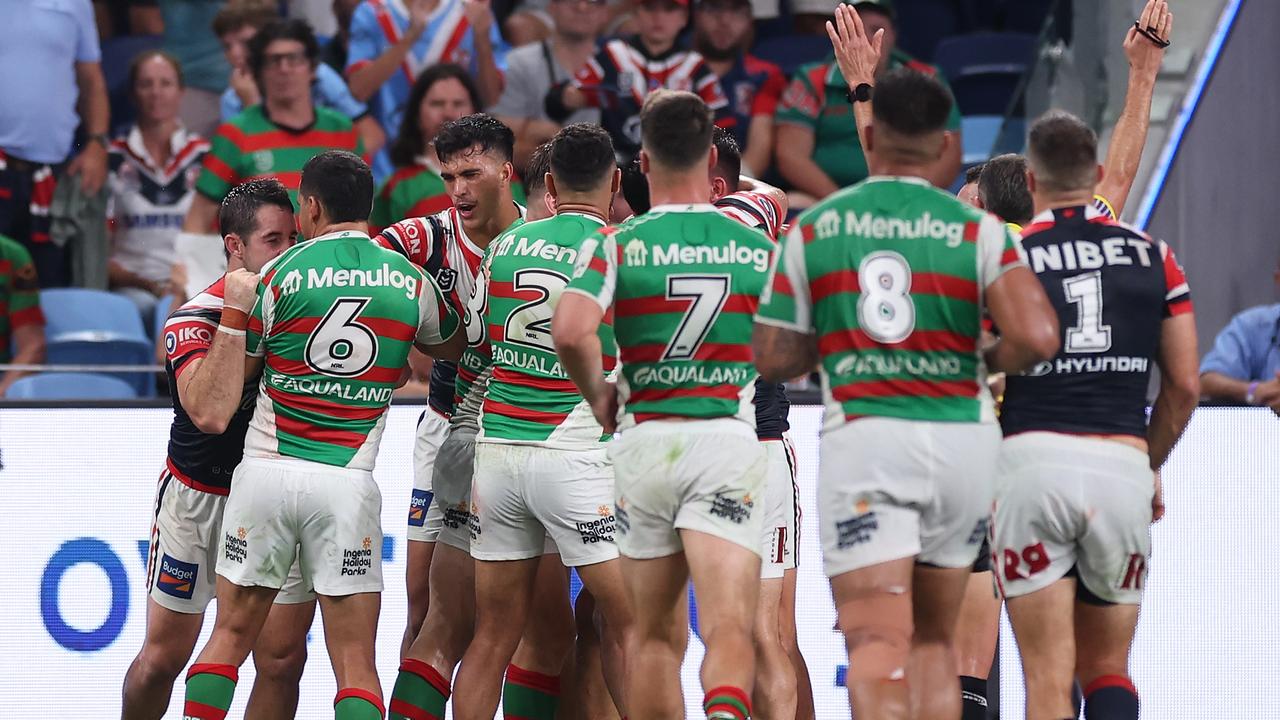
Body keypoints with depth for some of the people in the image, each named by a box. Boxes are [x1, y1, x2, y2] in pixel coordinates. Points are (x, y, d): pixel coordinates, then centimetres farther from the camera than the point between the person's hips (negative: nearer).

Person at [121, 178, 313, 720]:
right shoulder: (193, 320, -19)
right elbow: (211, 412, -36)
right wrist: (236, 315, -37)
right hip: (199, 498, -3)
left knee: (282, 659, -4)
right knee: (163, 658, 5)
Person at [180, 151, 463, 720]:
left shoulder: (280, 274, -3)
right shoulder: (411, 282, 4)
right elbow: (452, 346, 25)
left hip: (266, 471, 0)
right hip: (348, 482, 0)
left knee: (231, 635, 12)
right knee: (355, 664, 1)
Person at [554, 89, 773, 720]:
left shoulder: (615, 244, -2)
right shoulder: (757, 246, 4)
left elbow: (570, 332, -18)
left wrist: (597, 394, 0)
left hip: (644, 439, 1)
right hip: (731, 441, -1)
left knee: (654, 634, 15)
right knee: (728, 628, -12)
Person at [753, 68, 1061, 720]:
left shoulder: (811, 230, 3)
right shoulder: (979, 231, 1)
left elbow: (772, 359, 5)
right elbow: (1037, 338, -13)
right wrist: (987, 362, 9)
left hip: (862, 439, -2)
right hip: (962, 439, 2)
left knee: (877, 643, -11)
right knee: (933, 640, 18)